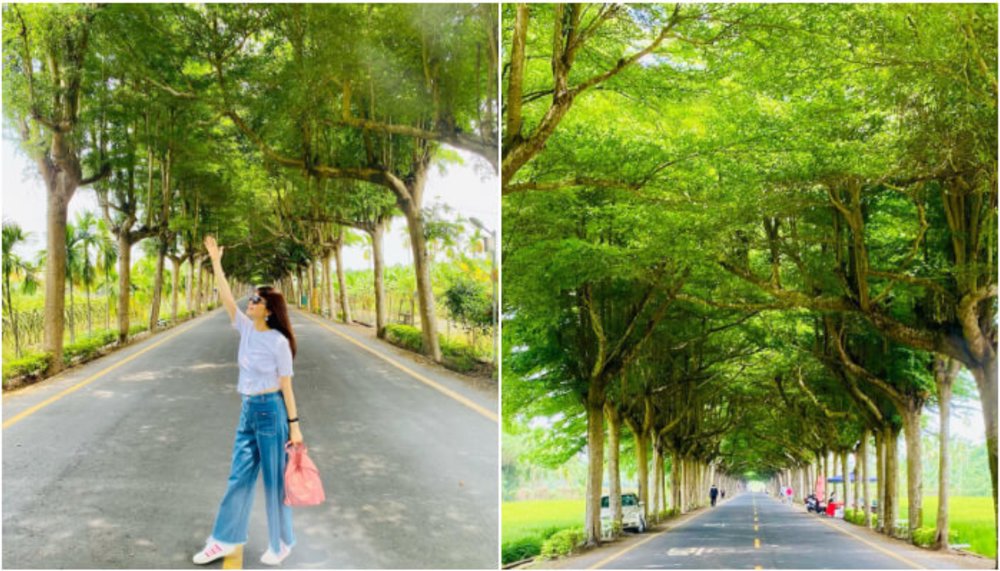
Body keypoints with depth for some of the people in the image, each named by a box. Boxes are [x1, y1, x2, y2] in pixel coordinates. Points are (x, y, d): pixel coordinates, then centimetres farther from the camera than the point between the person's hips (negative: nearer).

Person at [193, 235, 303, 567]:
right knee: (240, 475, 13)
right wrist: (215, 262, -4)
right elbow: (226, 298, 1)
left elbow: (286, 386, -11)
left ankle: (281, 543, 19)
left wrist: (294, 425, -10)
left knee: (274, 478, 4)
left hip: (270, 410, -7)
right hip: (248, 409, 7)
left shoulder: (278, 342, -13)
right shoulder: (246, 328, 4)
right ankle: (225, 539, 23)